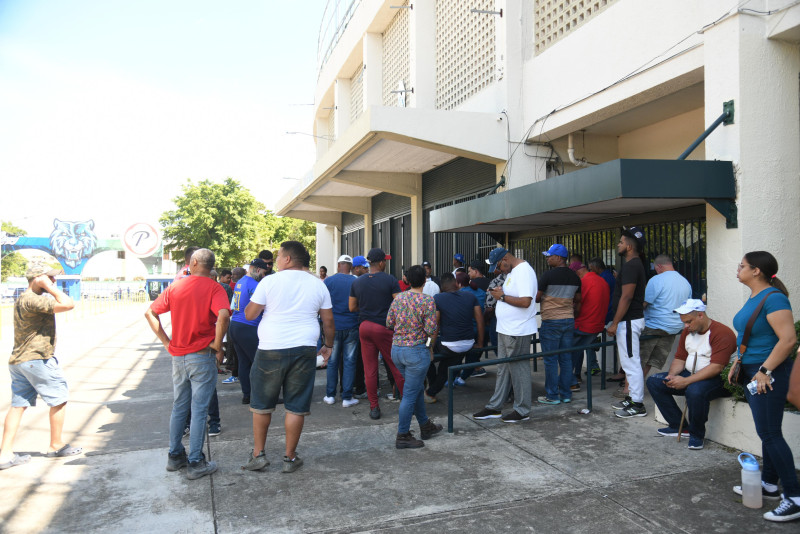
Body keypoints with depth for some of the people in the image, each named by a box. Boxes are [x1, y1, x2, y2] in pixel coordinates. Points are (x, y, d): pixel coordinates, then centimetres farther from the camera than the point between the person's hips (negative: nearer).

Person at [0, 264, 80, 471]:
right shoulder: (33, 300, -20)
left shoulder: (22, 300, 14)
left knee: (18, 405, 10)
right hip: (37, 359, -10)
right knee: (59, 399, 4)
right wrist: (49, 288, -20)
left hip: (18, 361, 10)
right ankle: (56, 446, 15)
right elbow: (68, 304, -26)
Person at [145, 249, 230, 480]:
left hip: (178, 356, 5)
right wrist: (217, 344, -15)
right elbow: (223, 315, -28)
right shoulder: (214, 288, -10)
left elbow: (150, 313, 6)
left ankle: (175, 456, 29)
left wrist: (166, 341, 7)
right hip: (202, 357, -5)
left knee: (178, 407, 18)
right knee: (199, 410, 3)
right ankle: (195, 463, 9)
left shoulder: (176, 286, 4)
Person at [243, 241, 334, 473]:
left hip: (271, 350, -2)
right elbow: (328, 320, 8)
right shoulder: (318, 284, 5)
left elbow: (250, 315, -2)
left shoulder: (270, 281, -5)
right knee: (296, 407, 8)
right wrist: (329, 345, 22)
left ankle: (258, 454, 22)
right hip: (304, 350, 2)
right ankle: (290, 458, 16)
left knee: (261, 404, 15)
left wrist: (251, 304, 19)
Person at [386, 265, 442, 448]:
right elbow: (430, 330, -16)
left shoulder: (398, 298, 4)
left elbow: (389, 323, 7)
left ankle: (426, 426, 34)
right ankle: (402, 436, 8)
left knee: (416, 388, 21)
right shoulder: (428, 301, -13)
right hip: (416, 351, -7)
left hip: (396, 349, 7)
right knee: (410, 394, 1)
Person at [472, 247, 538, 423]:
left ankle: (522, 411, 15)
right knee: (503, 369, 15)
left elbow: (525, 302, -27)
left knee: (519, 370, 2)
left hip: (518, 332, -10)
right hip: (506, 329, 10)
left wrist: (502, 296, -17)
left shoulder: (524, 271, -19)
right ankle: (494, 408, 24)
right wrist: (501, 292, 5)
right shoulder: (512, 271, 13)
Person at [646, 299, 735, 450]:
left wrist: (686, 381, -29)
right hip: (689, 375, 9)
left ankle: (697, 434, -14)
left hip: (718, 379, -9)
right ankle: (678, 426, -1)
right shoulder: (687, 332, 10)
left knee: (695, 391, -40)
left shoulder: (722, 333, -18)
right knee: (653, 382, -4)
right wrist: (671, 375, -10)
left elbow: (716, 367, -26)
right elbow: (680, 358, 12)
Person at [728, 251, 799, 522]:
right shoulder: (754, 298, 11)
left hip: (768, 374, -10)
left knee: (769, 433, -6)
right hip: (752, 371, 10)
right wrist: (738, 364, 19)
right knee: (767, 431, 17)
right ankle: (769, 483, 29)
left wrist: (765, 371, -23)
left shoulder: (773, 298, -19)